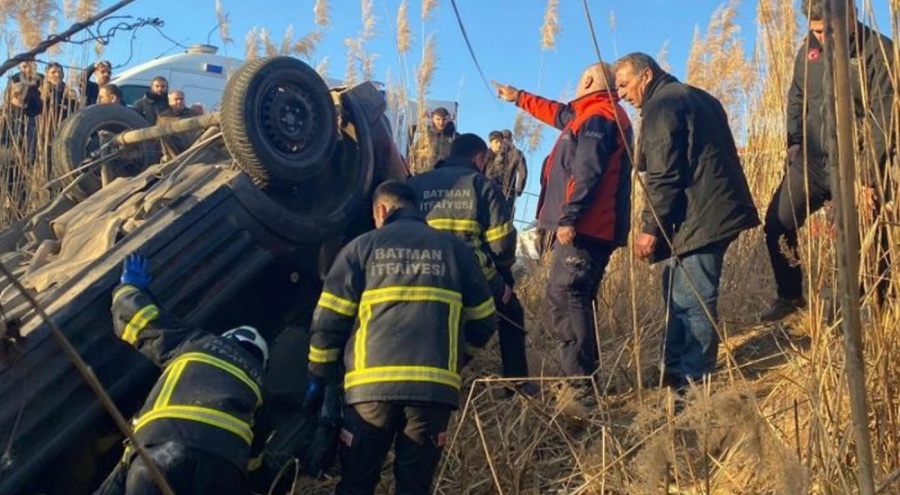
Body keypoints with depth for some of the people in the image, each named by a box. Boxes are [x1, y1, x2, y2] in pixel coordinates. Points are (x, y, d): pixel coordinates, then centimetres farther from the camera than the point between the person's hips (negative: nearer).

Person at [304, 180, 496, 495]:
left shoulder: (362, 247, 9)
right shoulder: (453, 248, 14)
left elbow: (329, 319, 5)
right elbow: (482, 320, 16)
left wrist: (319, 377, 15)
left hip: (371, 384, -1)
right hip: (435, 385, 1)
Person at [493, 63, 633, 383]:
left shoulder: (597, 117, -10)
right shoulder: (599, 116, 24)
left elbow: (587, 173, -22)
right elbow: (559, 114, 40)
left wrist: (568, 217, -25)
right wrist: (519, 98, 49)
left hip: (583, 228, -11)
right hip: (593, 228, 11)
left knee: (564, 297, -13)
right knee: (575, 299, 11)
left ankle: (579, 379, -16)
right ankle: (583, 377, 14)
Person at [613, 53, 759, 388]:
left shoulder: (661, 106, -10)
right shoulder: (696, 98, 22)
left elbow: (662, 177, -18)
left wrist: (650, 228, -17)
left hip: (698, 219, -11)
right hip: (716, 211, 11)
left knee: (691, 301, -7)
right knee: (678, 293, 15)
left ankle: (693, 382, -2)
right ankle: (678, 371, 21)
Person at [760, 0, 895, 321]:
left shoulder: (879, 53, -13)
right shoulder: (809, 50, 3)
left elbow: (884, 123, -16)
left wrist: (870, 180, -19)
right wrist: (794, 147, 7)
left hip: (856, 166, -5)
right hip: (810, 160, 5)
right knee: (778, 222, 0)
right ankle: (790, 296, 19)